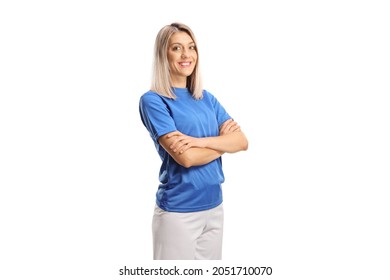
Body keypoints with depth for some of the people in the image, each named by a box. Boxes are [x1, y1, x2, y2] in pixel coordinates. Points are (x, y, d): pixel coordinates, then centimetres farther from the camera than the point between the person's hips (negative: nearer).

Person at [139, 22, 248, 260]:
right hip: (179, 211, -6)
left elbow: (242, 141, -2)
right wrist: (223, 141, -3)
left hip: (215, 205, 6)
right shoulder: (153, 100, -10)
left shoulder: (207, 98, 9)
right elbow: (186, 157, -19)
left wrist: (199, 141, -18)